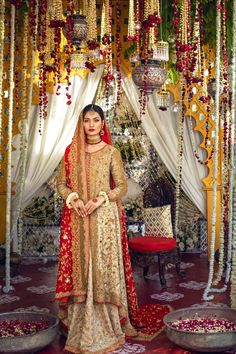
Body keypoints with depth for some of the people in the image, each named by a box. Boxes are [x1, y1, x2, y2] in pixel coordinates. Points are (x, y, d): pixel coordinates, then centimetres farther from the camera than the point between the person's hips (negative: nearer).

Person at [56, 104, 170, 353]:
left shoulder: (111, 152, 1)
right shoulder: (71, 151, 7)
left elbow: (122, 187, 0)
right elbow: (61, 183, 8)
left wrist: (100, 199, -15)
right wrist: (74, 199, -11)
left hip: (105, 218, -2)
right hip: (77, 219, 2)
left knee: (104, 267, 0)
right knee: (79, 268, 5)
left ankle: (107, 327, 14)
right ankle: (80, 327, 18)